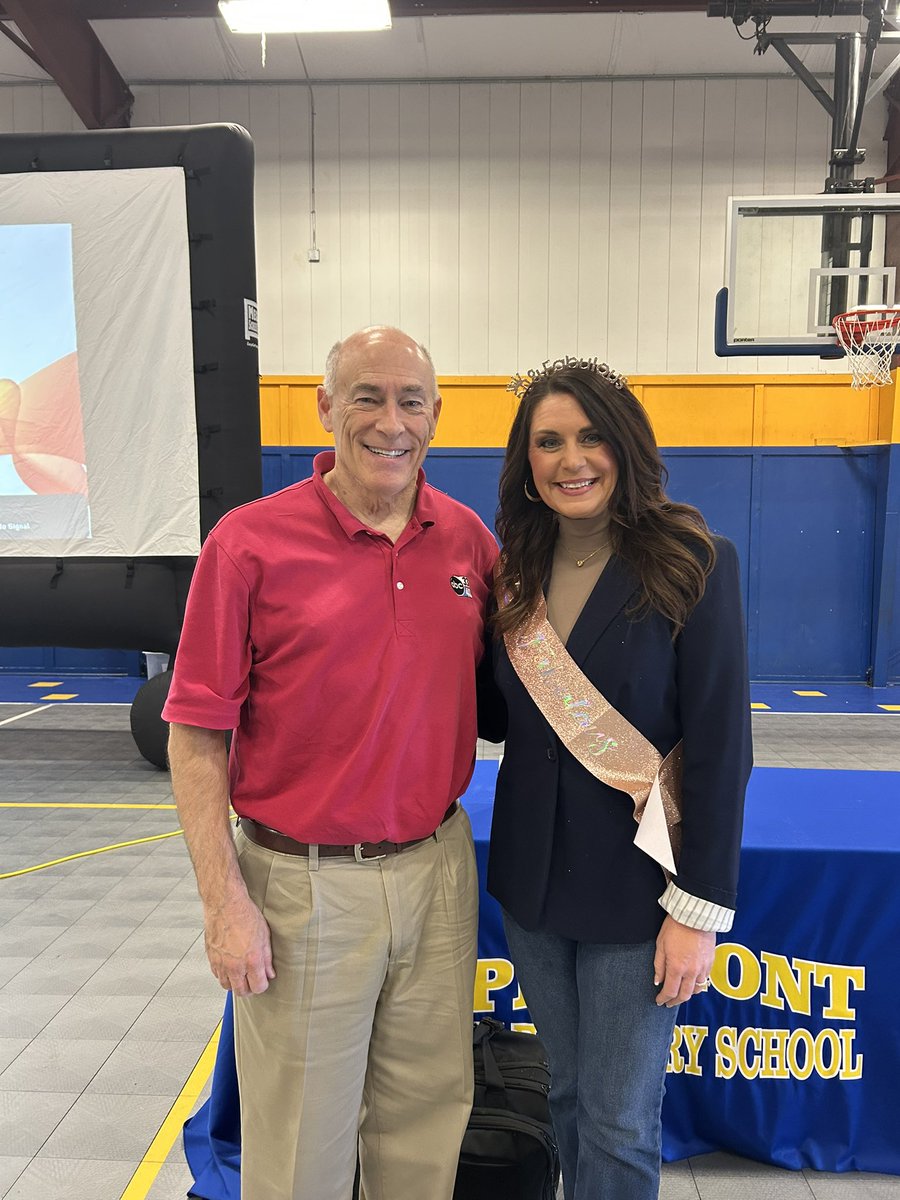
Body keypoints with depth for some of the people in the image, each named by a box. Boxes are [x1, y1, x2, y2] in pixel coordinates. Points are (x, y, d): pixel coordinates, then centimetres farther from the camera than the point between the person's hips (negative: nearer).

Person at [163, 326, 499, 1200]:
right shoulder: (249, 543, -12)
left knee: (426, 1122, 22)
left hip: (438, 869, 4)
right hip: (303, 885, -3)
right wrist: (224, 901, -11)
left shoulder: (468, 539, 1)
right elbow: (196, 737, -9)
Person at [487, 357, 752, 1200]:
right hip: (532, 877, 5)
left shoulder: (692, 565, -14)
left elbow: (719, 746, -13)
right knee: (566, 1093, 22)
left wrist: (700, 907, -13)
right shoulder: (517, 571, 2)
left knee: (619, 1123, 12)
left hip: (634, 884, -4)